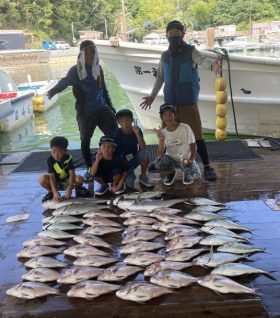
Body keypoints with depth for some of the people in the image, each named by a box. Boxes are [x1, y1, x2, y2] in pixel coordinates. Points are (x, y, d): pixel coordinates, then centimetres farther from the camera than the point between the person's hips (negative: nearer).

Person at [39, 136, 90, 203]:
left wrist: (69, 189, -39)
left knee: (80, 179, -31)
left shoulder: (68, 158, -20)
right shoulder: (50, 160, -20)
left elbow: (72, 174, -26)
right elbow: (52, 177, -24)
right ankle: (51, 192, 0)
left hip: (67, 181, -1)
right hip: (56, 183, 1)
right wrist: (55, 192, -37)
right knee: (42, 179, -29)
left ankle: (78, 188, 5)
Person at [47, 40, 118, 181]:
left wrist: (110, 106, 14)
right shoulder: (76, 70, -5)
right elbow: (65, 81, -17)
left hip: (102, 109, 4)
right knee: (85, 141, 3)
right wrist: (54, 90, -33)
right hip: (85, 112, -3)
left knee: (115, 135, -4)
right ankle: (89, 169, 20)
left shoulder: (98, 68, 8)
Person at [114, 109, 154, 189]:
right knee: (129, 184, -24)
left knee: (145, 153, -30)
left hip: (135, 158, 3)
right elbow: (115, 152, -10)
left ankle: (143, 177, -6)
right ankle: (128, 174, 15)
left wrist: (137, 133, -31)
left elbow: (143, 148, -22)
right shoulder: (117, 134, -17)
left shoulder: (137, 130, -12)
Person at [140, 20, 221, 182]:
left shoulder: (191, 52, -5)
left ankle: (208, 167, 0)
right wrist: (152, 96, 21)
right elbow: (160, 77, 20)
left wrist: (212, 65, -49)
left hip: (189, 104, -4)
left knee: (197, 135, -6)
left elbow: (204, 60, -26)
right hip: (170, 104, 4)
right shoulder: (165, 56, 9)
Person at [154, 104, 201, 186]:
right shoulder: (163, 132, -6)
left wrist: (191, 159, -25)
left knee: (196, 175, -30)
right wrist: (161, 140, -27)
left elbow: (193, 145, -9)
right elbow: (161, 154, -13)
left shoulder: (185, 128, -14)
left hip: (186, 159, -2)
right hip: (171, 158, 2)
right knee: (157, 163, -30)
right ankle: (171, 172, 6)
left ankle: (187, 172, 10)